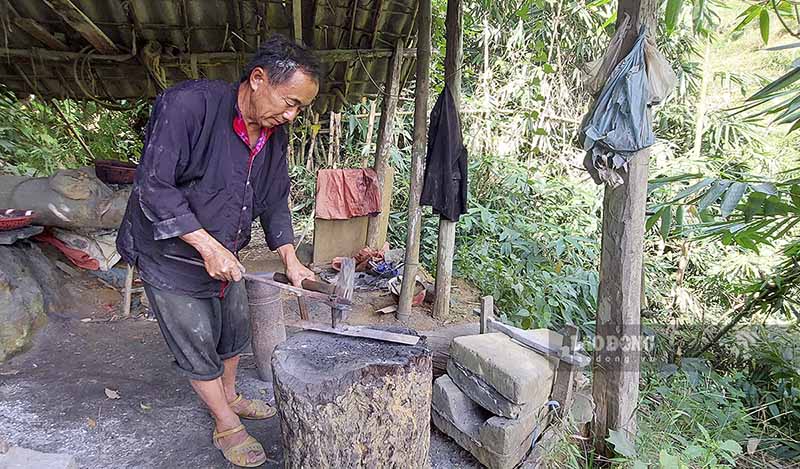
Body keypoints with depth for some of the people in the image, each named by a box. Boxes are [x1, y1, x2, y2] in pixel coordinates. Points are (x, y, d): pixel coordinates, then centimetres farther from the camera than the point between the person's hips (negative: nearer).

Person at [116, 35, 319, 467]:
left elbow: (275, 201, 4)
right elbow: (153, 187, -27)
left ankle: (230, 397, 44)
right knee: (198, 347, 5)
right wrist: (207, 245, -28)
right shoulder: (188, 105, -26)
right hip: (170, 254, -7)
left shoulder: (274, 134, -4)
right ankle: (227, 426, 24)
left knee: (234, 332, 20)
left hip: (225, 254, 7)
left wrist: (290, 260, -6)